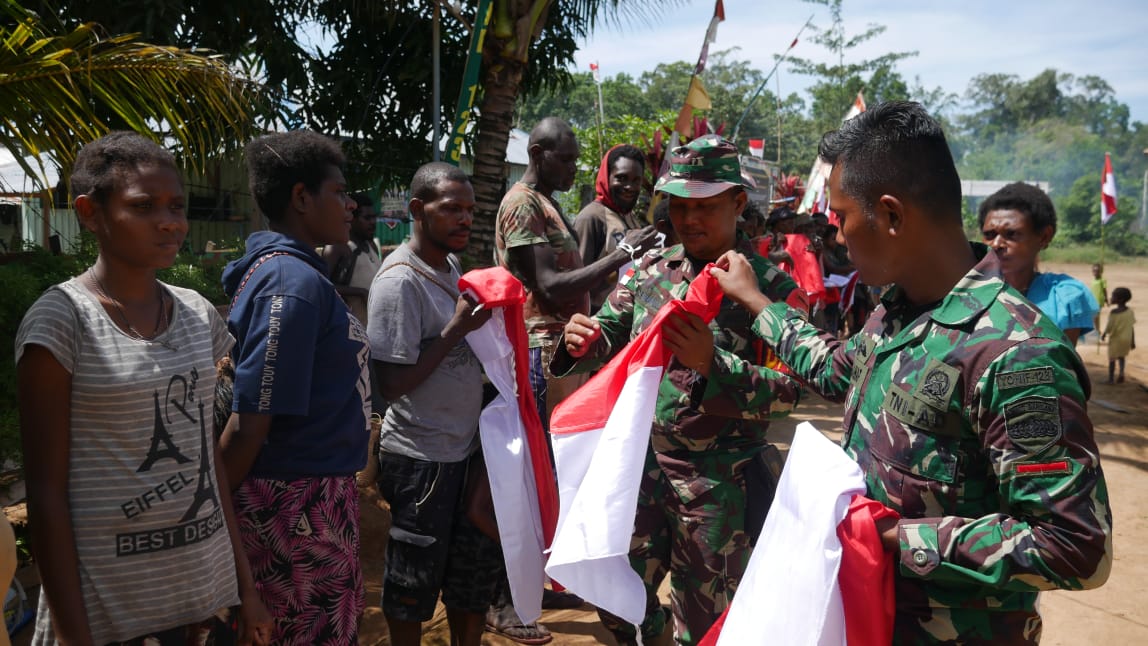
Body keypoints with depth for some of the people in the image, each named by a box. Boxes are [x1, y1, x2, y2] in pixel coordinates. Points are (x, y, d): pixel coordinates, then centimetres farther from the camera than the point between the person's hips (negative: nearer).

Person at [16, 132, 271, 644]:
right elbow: (47, 492, -11)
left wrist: (245, 585, 8)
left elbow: (210, 458, 8)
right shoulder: (61, 319, -11)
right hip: (106, 600, -5)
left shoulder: (199, 315, 3)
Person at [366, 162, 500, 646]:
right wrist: (458, 328, -22)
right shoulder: (399, 280, -18)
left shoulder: (451, 265, 7)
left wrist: (487, 313, -2)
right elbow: (393, 383, -21)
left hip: (465, 445, 8)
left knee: (476, 567, 19)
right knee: (415, 578, 9)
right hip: (421, 457, -8)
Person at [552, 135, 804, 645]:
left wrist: (713, 363, -32)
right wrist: (582, 342, -18)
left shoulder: (772, 286, -10)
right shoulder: (652, 268, 4)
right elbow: (609, 340, 6)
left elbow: (786, 391, -15)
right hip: (639, 461, 4)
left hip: (718, 482, -4)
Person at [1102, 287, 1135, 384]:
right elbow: (1132, 328, 2)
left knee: (1112, 358, 8)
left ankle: (1111, 379, 14)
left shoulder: (1113, 312, -18)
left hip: (1115, 339, -5)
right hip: (1127, 339, 5)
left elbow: (1109, 327, -15)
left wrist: (1103, 335, 4)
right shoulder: (1130, 312, -2)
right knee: (1121, 356, 24)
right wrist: (1133, 341, 9)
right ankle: (1121, 372, 8)